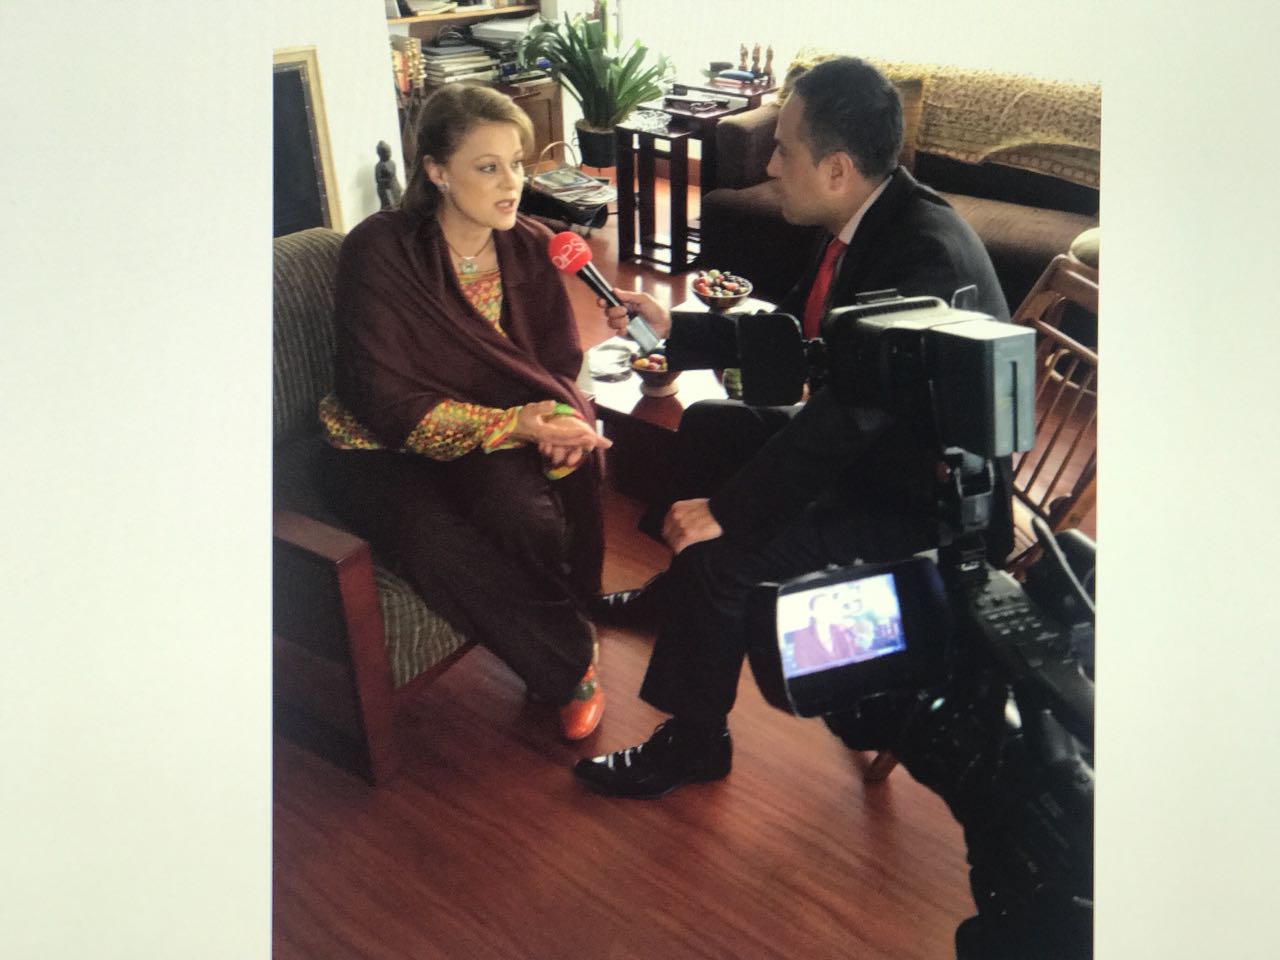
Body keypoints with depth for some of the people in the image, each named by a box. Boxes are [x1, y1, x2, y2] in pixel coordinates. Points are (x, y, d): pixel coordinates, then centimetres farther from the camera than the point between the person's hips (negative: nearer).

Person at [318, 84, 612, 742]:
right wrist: (510, 425, -30)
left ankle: (561, 640, 0)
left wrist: (560, 421, -22)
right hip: (385, 454, -3)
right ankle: (571, 664, -3)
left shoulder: (528, 247, -1)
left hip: (497, 443, 3)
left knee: (523, 510, -30)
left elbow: (560, 363, 2)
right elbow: (387, 403, -19)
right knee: (452, 553, -30)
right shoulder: (379, 251, -16)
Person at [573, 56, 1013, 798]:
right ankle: (677, 597, 36)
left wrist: (725, 509, -28)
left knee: (722, 550, -22)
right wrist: (674, 327, 6)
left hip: (925, 505, -10)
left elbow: (845, 417, -33)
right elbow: (786, 331, 12)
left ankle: (694, 743, 4)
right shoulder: (869, 219, -1)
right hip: (874, 440, 10)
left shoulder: (927, 256, -30)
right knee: (705, 428, 17)